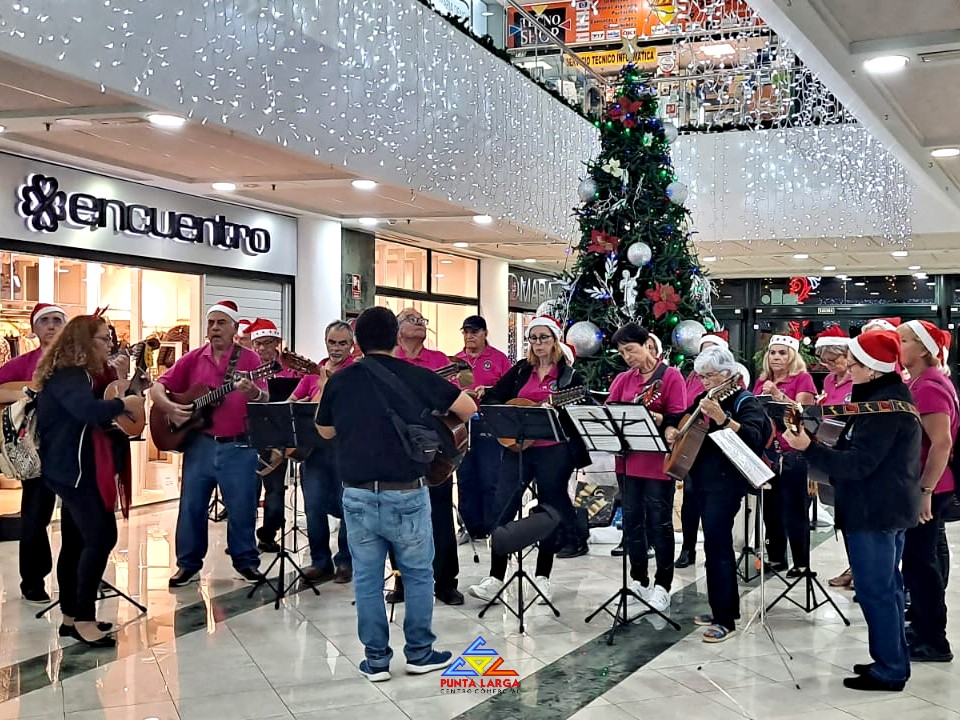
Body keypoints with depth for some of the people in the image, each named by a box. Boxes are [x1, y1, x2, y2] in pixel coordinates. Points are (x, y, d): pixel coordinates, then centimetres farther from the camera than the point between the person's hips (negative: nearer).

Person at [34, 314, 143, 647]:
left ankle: (71, 616, 20)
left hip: (73, 469, 11)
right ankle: (84, 620, -10)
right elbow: (88, 410, -36)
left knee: (76, 542, 13)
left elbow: (89, 412, 14)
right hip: (74, 470, -11)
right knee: (100, 537, -14)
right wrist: (124, 403, -21)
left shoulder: (74, 374, 18)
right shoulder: (67, 376, -17)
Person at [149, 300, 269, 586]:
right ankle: (188, 563, 21)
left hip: (238, 447, -3)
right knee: (191, 506, 8)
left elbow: (265, 401, -11)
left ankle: (246, 562, 21)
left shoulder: (249, 358, -3)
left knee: (242, 507, 4)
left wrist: (253, 392, -34)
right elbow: (157, 387, 7)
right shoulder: (193, 359, 6)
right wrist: (169, 407, -12)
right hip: (199, 444, 3)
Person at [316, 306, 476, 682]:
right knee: (419, 574, 14)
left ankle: (376, 659, 18)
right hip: (406, 495, -2)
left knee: (366, 578, 11)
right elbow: (469, 407, 4)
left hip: (357, 495, 2)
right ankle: (420, 653, 22)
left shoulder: (339, 380, 0)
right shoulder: (417, 376, -5)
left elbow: (325, 431, 16)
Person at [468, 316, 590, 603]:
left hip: (554, 452, -2)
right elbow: (491, 397, 8)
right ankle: (495, 577, 2)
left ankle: (542, 576, 18)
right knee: (503, 509, -3)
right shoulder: (520, 370, 10)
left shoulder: (570, 375, 2)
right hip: (517, 447, 2)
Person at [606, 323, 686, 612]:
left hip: (658, 461, -5)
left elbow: (679, 419, -12)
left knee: (659, 522, 0)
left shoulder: (671, 376, -5)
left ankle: (662, 585, 9)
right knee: (632, 520, 11)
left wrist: (649, 415, -26)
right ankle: (639, 580, 23)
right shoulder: (623, 379, 12)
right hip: (628, 460, 6)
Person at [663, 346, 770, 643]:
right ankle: (724, 608, 23)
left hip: (727, 481, -8)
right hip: (702, 478, 8)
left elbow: (753, 437, -27)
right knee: (717, 543, 13)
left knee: (716, 544, -11)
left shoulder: (745, 402, -10)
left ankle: (726, 620, -6)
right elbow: (675, 418, 25)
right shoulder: (704, 399, 13)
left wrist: (722, 419, -40)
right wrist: (670, 430, 2)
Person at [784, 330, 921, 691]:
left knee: (874, 590, -2)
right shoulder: (887, 394, 11)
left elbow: (859, 463, -24)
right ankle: (893, 661, 27)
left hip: (875, 510, -11)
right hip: (888, 506, 11)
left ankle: (889, 671, 6)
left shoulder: (884, 406, -21)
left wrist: (809, 448, -27)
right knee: (886, 587, 17)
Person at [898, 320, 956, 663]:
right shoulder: (920, 382, 12)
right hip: (920, 484, 10)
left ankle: (933, 642, 5)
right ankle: (924, 626, 28)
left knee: (918, 560, -3)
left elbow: (942, 443, -24)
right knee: (922, 557, 17)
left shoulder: (928, 386, -18)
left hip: (928, 487, -10)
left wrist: (925, 491, -24)